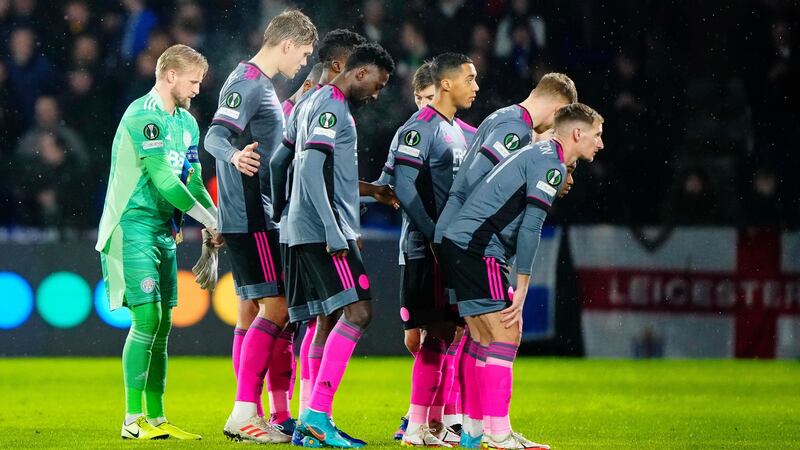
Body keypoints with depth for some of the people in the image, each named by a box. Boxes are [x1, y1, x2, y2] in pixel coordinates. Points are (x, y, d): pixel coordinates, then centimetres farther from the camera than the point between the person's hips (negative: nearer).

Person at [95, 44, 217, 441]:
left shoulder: (187, 123, 15)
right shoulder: (143, 115, -13)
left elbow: (193, 182, 16)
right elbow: (162, 178, -19)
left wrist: (218, 221, -1)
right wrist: (209, 219, -17)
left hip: (164, 231, 9)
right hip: (133, 228, -9)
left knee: (162, 325, 7)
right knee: (147, 317, -14)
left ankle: (156, 419, 10)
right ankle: (132, 419, -11)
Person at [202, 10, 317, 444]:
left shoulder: (260, 83, 19)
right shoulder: (247, 82, -12)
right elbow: (214, 135, -25)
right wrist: (234, 156, -47)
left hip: (260, 218, 10)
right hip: (251, 218, -10)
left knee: (252, 311, 10)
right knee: (275, 307, -13)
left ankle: (252, 415, 13)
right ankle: (245, 412, -15)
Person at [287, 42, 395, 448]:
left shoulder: (319, 103, 20)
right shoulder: (331, 107, -11)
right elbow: (312, 171, -20)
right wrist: (334, 233, -23)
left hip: (309, 232, 11)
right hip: (325, 230, -11)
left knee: (331, 317, 10)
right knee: (357, 312, -15)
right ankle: (317, 414, -20)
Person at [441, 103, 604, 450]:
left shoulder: (538, 155, 22)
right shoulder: (550, 163, -10)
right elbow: (530, 227, -16)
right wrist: (521, 289, -13)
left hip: (459, 244, 10)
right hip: (478, 249, -10)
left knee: (488, 336, 13)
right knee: (505, 335, -10)